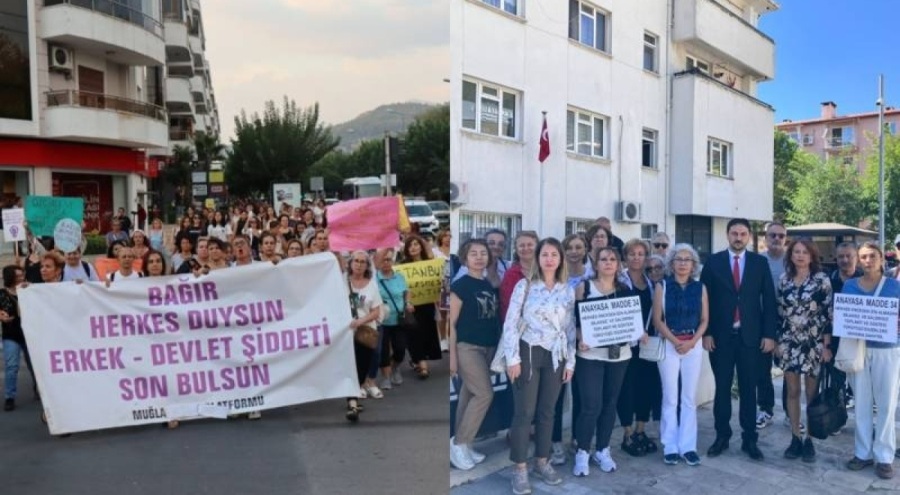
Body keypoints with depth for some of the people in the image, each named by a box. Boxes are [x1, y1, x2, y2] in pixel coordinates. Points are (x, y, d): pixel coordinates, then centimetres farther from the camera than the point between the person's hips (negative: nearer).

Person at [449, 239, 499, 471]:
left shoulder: (491, 286, 10)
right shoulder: (461, 285, -10)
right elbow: (451, 322, -11)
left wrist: (499, 347, 11)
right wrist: (452, 355, -14)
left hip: (488, 347, 7)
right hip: (467, 346, -6)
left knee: (470, 394, 11)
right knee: (485, 394, -12)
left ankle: (463, 444, 19)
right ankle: (458, 443, 1)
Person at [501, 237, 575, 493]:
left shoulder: (568, 290, 7)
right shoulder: (524, 285, -4)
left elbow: (571, 328, 9)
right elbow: (510, 322, -7)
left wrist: (570, 361, 6)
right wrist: (513, 357, -12)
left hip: (555, 356, 4)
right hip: (528, 353, -3)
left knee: (547, 411, 12)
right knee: (524, 412, -1)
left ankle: (542, 462, 26)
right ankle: (520, 469, 9)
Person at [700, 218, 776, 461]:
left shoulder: (760, 262, 4)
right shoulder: (713, 261, 1)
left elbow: (768, 299, 3)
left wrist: (769, 334, -2)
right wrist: (705, 332, -5)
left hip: (750, 335, 1)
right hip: (720, 335, 0)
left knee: (749, 389, 7)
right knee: (722, 387, 8)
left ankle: (749, 439, 17)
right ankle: (722, 436, 18)